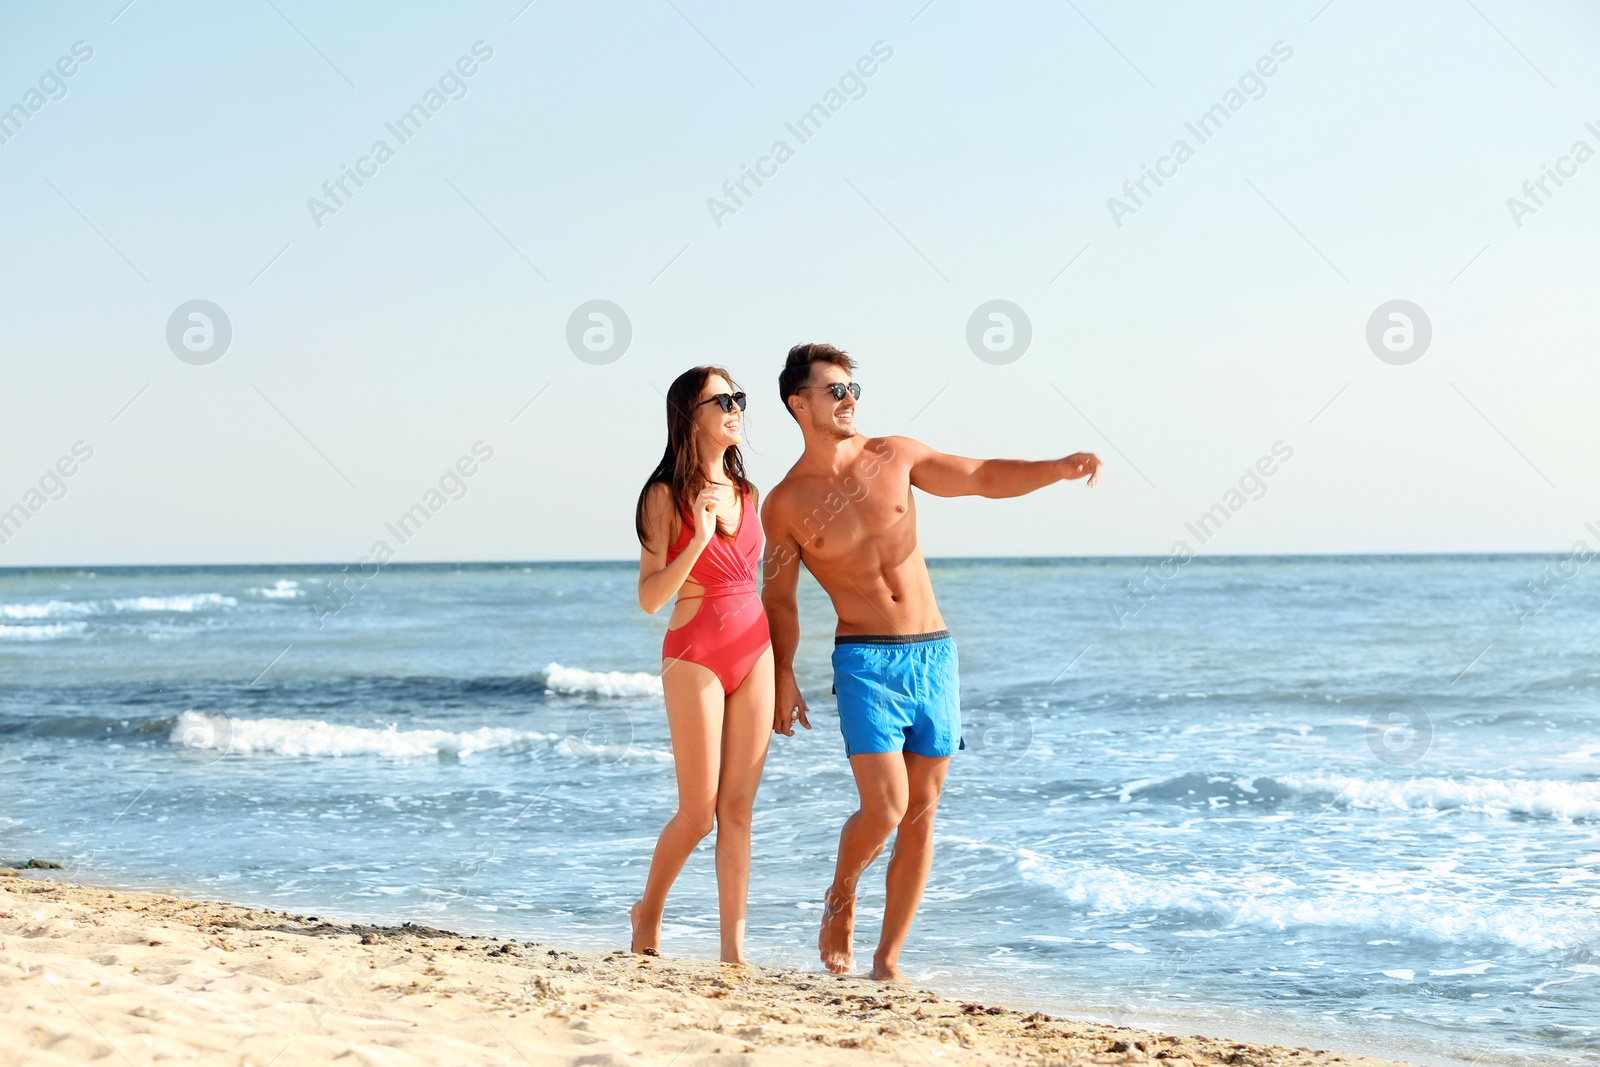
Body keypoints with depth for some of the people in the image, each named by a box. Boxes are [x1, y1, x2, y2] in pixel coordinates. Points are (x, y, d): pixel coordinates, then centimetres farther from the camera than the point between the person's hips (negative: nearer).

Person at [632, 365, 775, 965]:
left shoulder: (745, 492, 11)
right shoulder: (666, 497, -7)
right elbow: (650, 597, -12)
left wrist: (779, 664, 17)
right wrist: (699, 536, -22)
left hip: (755, 651, 5)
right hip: (695, 656, -5)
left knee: (738, 807, 3)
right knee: (699, 811, -2)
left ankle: (734, 947, 4)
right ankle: (648, 914, 23)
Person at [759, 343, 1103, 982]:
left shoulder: (895, 457, 6)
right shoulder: (785, 504, 0)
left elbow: (985, 478, 11)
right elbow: (778, 600, 7)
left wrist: (1059, 469, -4)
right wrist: (783, 679, 1)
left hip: (934, 654, 3)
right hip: (865, 662, -3)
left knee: (921, 813, 2)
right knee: (885, 809, -14)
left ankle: (888, 958, 10)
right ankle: (840, 900, 17)